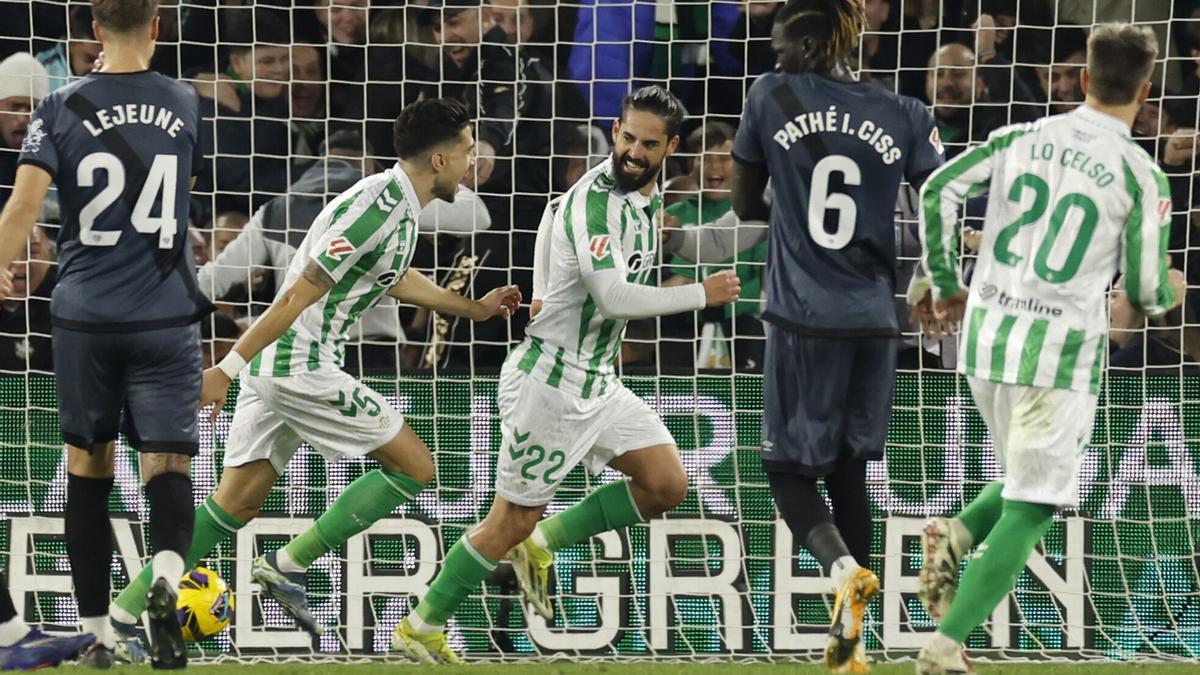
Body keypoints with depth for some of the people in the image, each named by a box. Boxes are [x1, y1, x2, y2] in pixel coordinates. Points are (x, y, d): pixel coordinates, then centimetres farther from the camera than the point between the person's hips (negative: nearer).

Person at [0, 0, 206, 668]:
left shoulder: (63, 107, -3)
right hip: (167, 314, 0)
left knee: (88, 467, 12)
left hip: (86, 314, 0)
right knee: (168, 465, 0)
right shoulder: (186, 104, 4)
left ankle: (97, 632, 14)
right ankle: (167, 576, -31)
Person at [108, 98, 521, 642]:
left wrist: (474, 309, 41)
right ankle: (288, 566, 0)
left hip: (274, 367, 10)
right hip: (302, 367, -10)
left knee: (238, 503, 10)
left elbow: (398, 280, 34)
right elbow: (298, 296, -21)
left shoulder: (399, 204, 12)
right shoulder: (378, 209, -19)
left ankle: (123, 612, 7)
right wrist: (228, 368, -22)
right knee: (414, 467, -1)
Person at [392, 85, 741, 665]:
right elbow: (615, 298, -32)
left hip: (597, 382, 9)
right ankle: (421, 628, 13)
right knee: (514, 519, -1)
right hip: (549, 380, -9)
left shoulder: (647, 195, 7)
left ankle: (541, 545, 14)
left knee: (666, 486, -1)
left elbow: (557, 210, 24)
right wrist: (701, 295, -24)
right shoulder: (597, 201, -23)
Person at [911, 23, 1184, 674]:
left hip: (984, 337, 5)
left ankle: (955, 536, -1)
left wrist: (945, 284, 11)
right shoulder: (1140, 176, -6)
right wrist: (1168, 291, 23)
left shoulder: (1022, 138, 5)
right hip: (1060, 350, -5)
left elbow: (938, 189, 0)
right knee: (1029, 511, 1)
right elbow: (1145, 293, -1)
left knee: (1025, 479, 27)